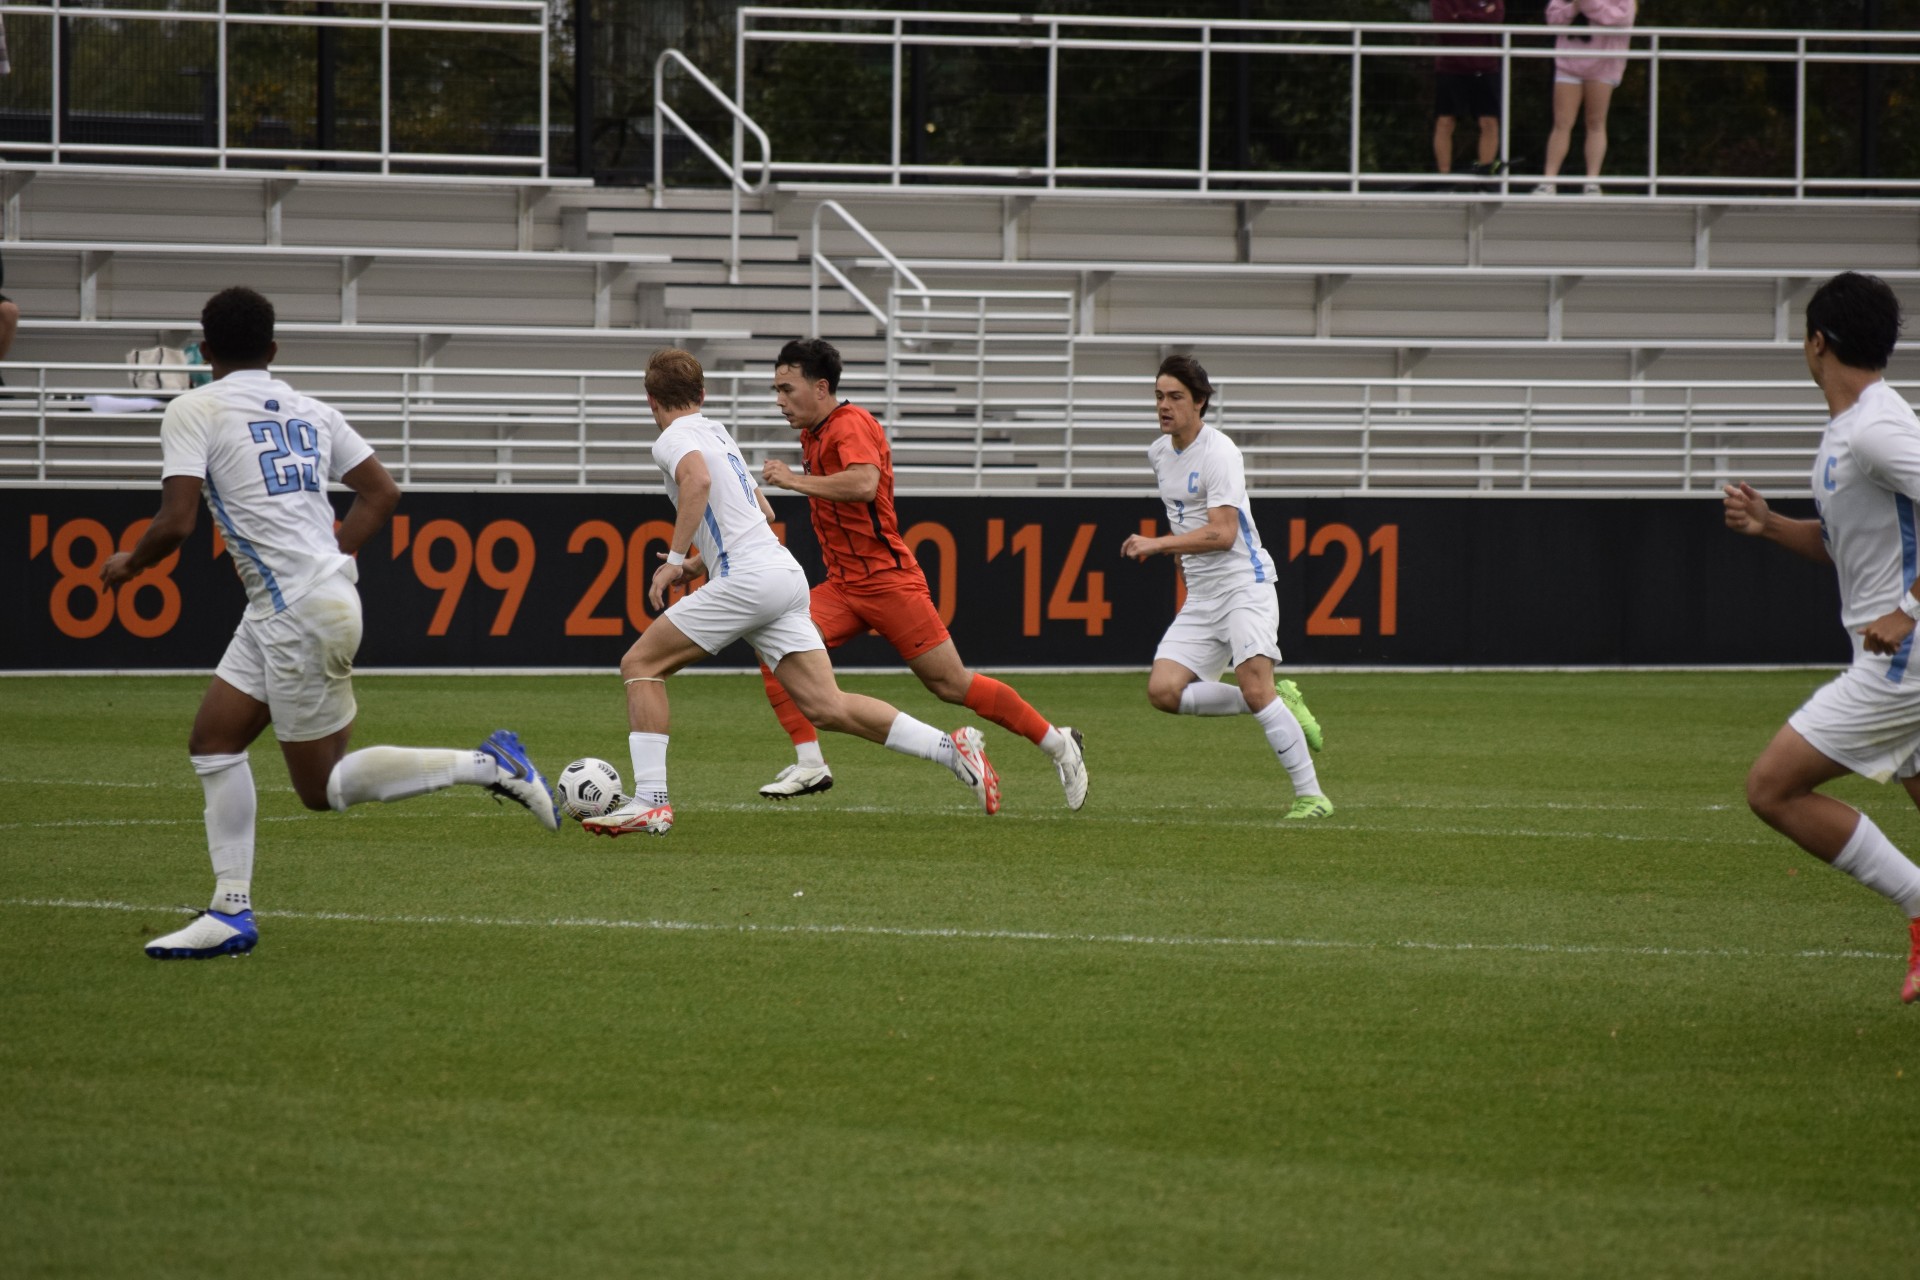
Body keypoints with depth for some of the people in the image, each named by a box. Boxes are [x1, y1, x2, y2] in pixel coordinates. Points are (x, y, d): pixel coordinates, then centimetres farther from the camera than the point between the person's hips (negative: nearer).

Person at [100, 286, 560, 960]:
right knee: (212, 740, 14)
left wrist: (128, 564, 5)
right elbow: (381, 493, 15)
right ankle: (231, 911, 10)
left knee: (324, 786, 0)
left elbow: (175, 523, -15)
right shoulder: (309, 411, 13)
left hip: (299, 613, -8)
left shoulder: (195, 410, -7)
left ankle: (489, 766, -3)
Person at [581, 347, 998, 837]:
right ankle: (953, 748, -9)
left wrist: (675, 559, -20)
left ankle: (650, 801, -6)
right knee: (826, 706, 2)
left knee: (640, 665, 1)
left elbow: (698, 479, -24)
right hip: (787, 574, 8)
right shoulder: (718, 433, 27)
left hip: (748, 577, -8)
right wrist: (701, 558, 43)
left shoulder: (674, 439, 0)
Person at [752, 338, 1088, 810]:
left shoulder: (851, 425, -15)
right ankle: (810, 766, -12)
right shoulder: (812, 434, 13)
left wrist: (795, 480, -28)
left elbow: (863, 483, -35)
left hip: (887, 578, -9)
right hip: (843, 586, 9)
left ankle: (1059, 744, 9)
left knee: (953, 685, -4)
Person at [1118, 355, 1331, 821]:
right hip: (1200, 597, 8)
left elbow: (1222, 534, -22)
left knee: (1255, 689, -22)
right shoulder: (1159, 453, 13)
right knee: (1163, 691, -9)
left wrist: (1157, 544, -22)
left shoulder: (1219, 453, -13)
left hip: (1244, 585, -8)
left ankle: (1310, 795, -15)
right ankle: (1279, 704, 5)